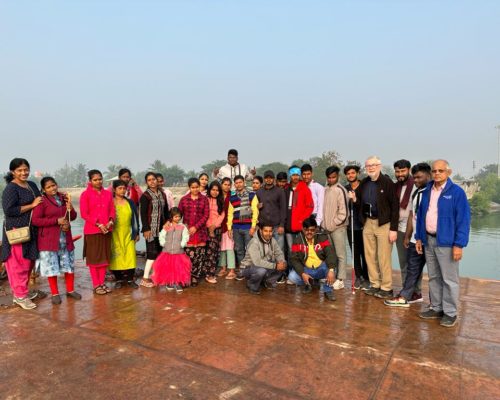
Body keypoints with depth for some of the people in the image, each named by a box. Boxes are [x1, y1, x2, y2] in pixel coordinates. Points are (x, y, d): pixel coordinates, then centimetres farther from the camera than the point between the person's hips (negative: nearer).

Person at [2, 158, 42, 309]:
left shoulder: (32, 185, 11)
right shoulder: (10, 188, -12)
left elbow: (40, 202, 26)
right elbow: (9, 210, -21)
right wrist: (32, 205, -18)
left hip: (31, 231, 8)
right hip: (17, 231, -8)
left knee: (28, 262, 15)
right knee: (18, 264, -2)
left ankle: (22, 291, 28)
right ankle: (19, 296, 8)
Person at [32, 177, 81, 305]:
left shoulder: (64, 198, 6)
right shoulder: (42, 201, -9)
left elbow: (73, 217, 10)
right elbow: (35, 220, -16)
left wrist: (70, 208, -11)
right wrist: (57, 220, -19)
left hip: (66, 239, 5)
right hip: (48, 240, -5)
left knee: (69, 265, 11)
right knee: (51, 267, 4)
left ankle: (70, 290, 26)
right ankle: (55, 293, 19)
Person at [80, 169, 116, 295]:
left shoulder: (108, 193, 8)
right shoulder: (85, 194, -5)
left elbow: (112, 210, 9)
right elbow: (84, 214, -9)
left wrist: (111, 221, -10)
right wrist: (98, 224, -16)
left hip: (107, 230, 5)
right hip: (92, 231, -4)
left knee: (105, 257, 10)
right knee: (94, 257, 4)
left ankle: (102, 283, 21)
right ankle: (96, 285, 12)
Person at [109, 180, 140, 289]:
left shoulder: (130, 202, 7)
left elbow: (135, 217, 9)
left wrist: (137, 233, 8)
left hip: (128, 234, 2)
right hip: (115, 234, -2)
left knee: (130, 255, -2)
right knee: (116, 256, 2)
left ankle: (130, 279, 10)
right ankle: (119, 279, 17)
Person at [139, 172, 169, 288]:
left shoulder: (162, 194, 11)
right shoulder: (145, 196, -7)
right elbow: (143, 214, -11)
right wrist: (146, 229, -16)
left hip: (161, 228, 6)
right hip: (151, 228, -6)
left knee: (160, 252, 7)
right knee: (152, 252, -7)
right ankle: (145, 278, 1)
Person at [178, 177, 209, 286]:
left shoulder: (204, 199, 5)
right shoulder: (184, 199, 7)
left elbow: (206, 215, -1)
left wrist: (196, 227, -9)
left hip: (200, 230, 1)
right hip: (187, 230, 0)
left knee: (199, 254, 0)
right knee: (188, 254, -6)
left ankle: (195, 277, 11)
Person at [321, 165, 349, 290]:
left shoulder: (340, 190, -9)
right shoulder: (325, 190, 10)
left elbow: (344, 212, -12)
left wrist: (333, 225, -9)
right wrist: (324, 223, 7)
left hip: (338, 227, -6)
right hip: (327, 227, 6)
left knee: (340, 254, -2)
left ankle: (340, 279, 3)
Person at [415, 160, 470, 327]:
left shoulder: (457, 192, -8)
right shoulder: (427, 191, 10)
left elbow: (463, 219, -11)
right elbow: (420, 215, 15)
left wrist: (459, 244, -15)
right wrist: (419, 238, 11)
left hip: (446, 242, -6)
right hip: (428, 240, 6)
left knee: (449, 279, 3)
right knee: (433, 277, 14)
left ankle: (450, 313, 15)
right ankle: (436, 308, 26)